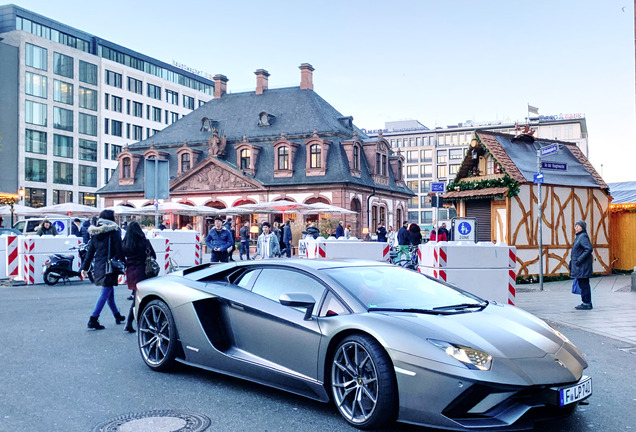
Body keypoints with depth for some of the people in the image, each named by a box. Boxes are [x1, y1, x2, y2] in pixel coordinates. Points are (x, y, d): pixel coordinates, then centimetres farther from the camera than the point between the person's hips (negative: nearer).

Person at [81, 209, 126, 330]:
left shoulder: (94, 233, 9)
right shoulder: (114, 231, -9)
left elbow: (90, 251, 10)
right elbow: (119, 251, -11)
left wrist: (85, 267, 12)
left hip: (98, 266, 7)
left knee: (110, 293, 18)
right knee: (105, 294, -3)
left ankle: (117, 316, 31)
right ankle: (93, 319, -6)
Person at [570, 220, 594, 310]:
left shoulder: (583, 236, -14)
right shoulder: (578, 236, 17)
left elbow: (589, 249, -24)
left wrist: (579, 260, -23)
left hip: (582, 265, -10)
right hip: (579, 266, 10)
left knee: (584, 284, -6)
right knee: (583, 285, 14)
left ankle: (586, 304, -1)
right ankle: (587, 302, 21)